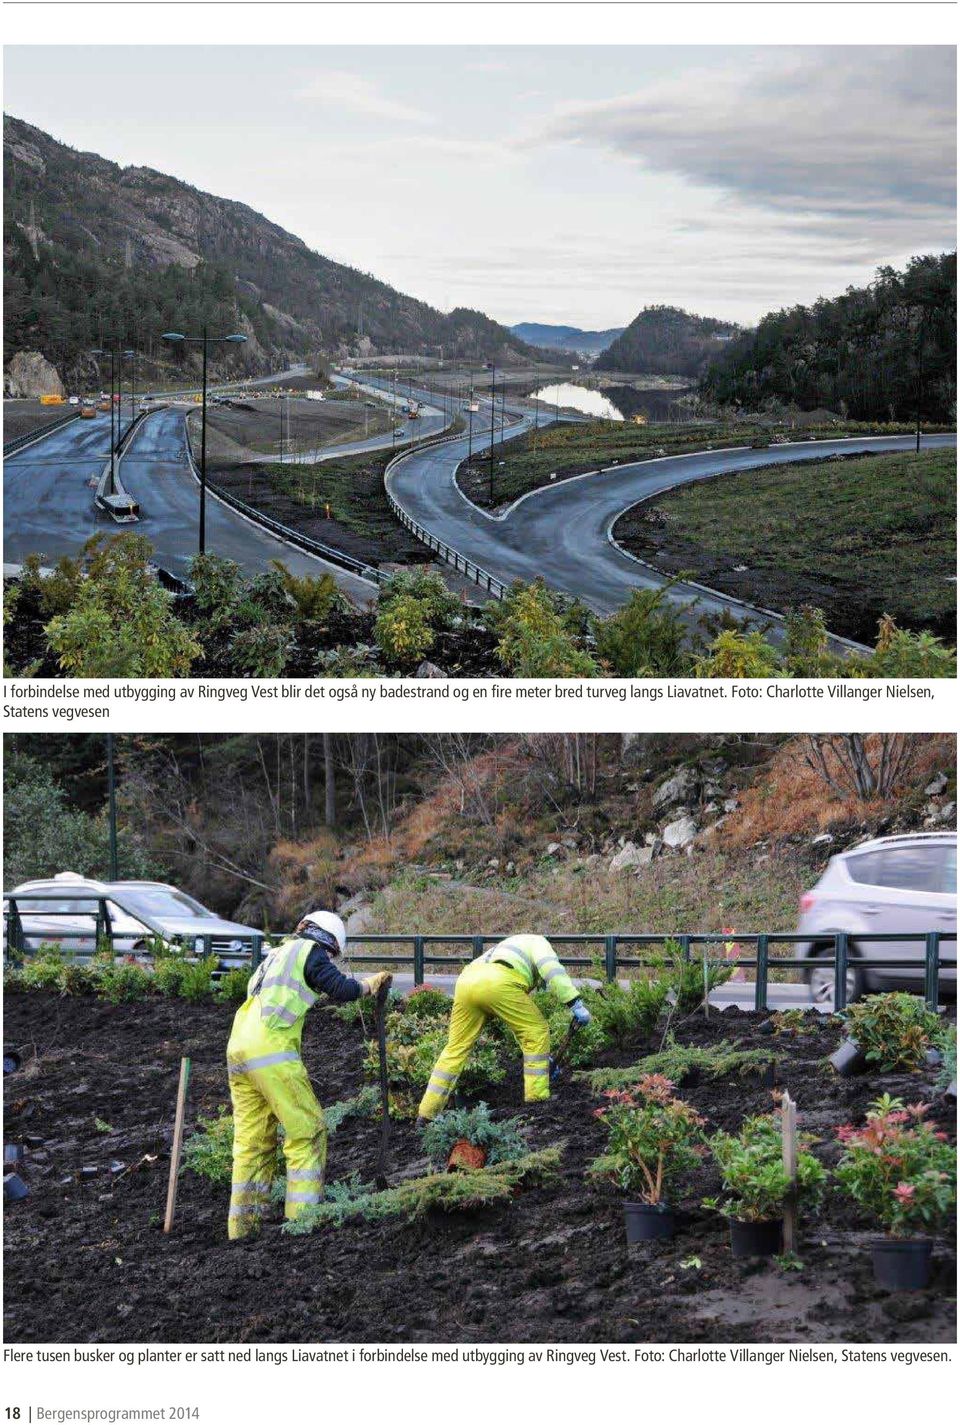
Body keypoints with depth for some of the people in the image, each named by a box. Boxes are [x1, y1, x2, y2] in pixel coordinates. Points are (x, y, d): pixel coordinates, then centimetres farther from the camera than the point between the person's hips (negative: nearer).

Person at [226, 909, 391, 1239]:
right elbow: (340, 989, -3)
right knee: (307, 1131, -2)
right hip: (271, 1048, -8)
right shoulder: (311, 951, 5)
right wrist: (370, 985, 12)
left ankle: (242, 1227, 13)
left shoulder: (278, 954, 29)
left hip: (238, 1048, 8)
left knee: (252, 1141, 13)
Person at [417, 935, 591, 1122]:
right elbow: (551, 969, 1)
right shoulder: (538, 942, 28)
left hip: (465, 981, 7)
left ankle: (426, 1114, 16)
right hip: (497, 983, -7)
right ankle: (537, 1099, 9)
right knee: (537, 1032, 9)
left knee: (456, 1048, 16)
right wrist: (576, 1004, -3)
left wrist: (544, 1056, 53)